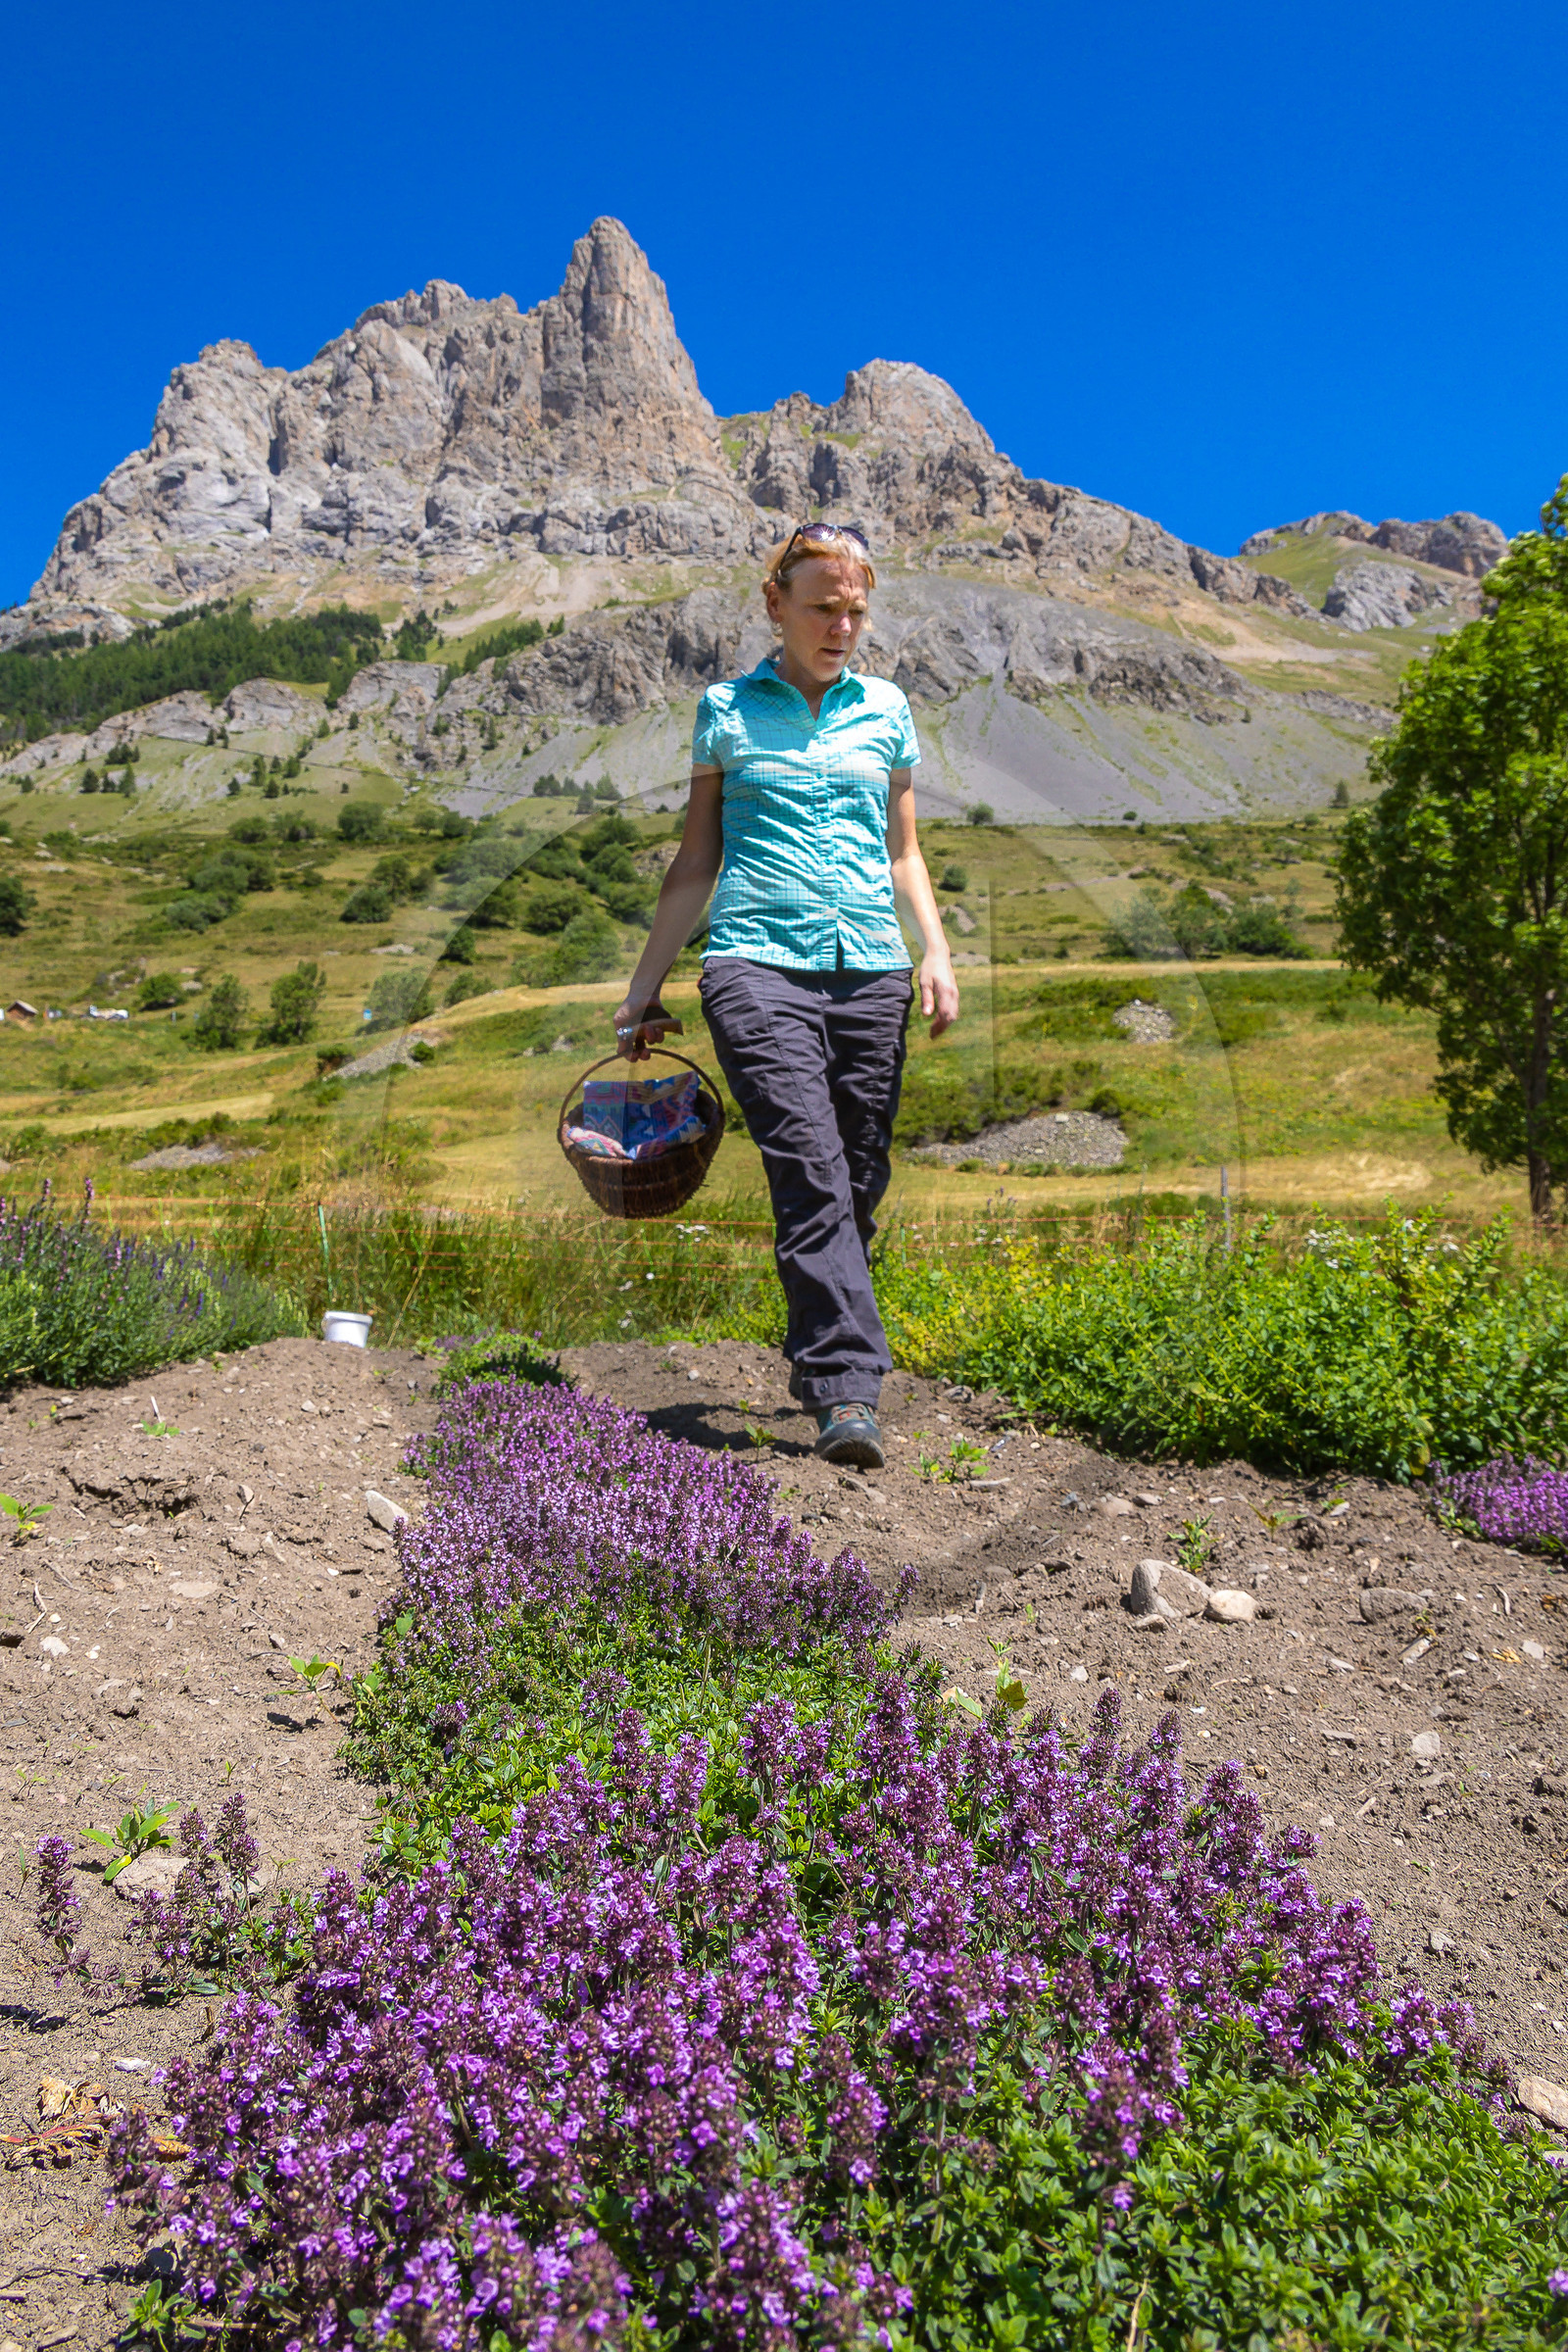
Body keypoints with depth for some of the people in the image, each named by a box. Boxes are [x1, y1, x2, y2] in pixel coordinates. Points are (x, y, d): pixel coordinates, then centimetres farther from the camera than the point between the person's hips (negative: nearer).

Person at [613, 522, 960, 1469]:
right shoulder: (726, 709, 11)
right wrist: (644, 988, 12)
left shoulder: (887, 710, 18)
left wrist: (936, 952, 7)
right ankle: (848, 1390, -18)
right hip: (759, 964, -3)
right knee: (812, 1179, -17)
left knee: (860, 1187, 3)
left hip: (871, 969, 3)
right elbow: (696, 862, 14)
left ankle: (818, 1362, 21)